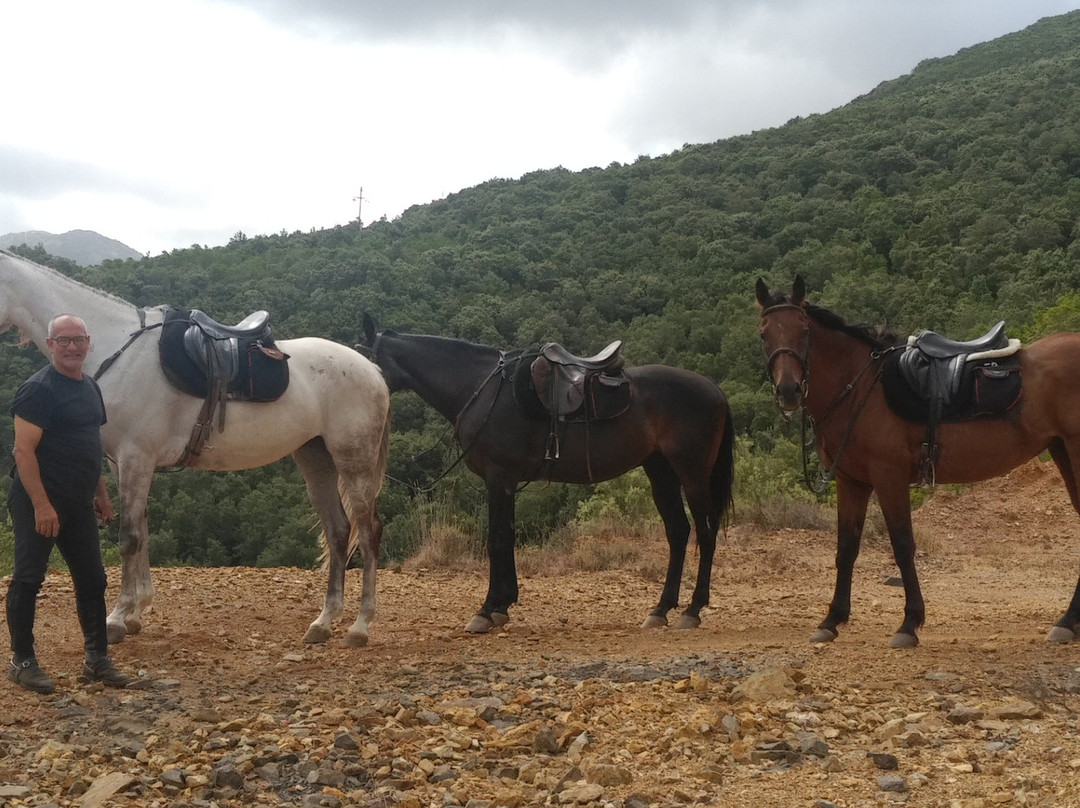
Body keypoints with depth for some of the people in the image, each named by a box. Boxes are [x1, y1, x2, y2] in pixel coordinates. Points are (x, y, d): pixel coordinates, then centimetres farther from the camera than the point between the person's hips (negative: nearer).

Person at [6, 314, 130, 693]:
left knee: (92, 579, 10)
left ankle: (97, 659, 19)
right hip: (38, 504, -8)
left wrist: (102, 494, 20)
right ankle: (22, 661, 12)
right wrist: (41, 505, -23)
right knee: (28, 579, 1)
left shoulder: (90, 387, 12)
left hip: (78, 504, 8)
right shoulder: (39, 388, -13)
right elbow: (23, 451, -18)